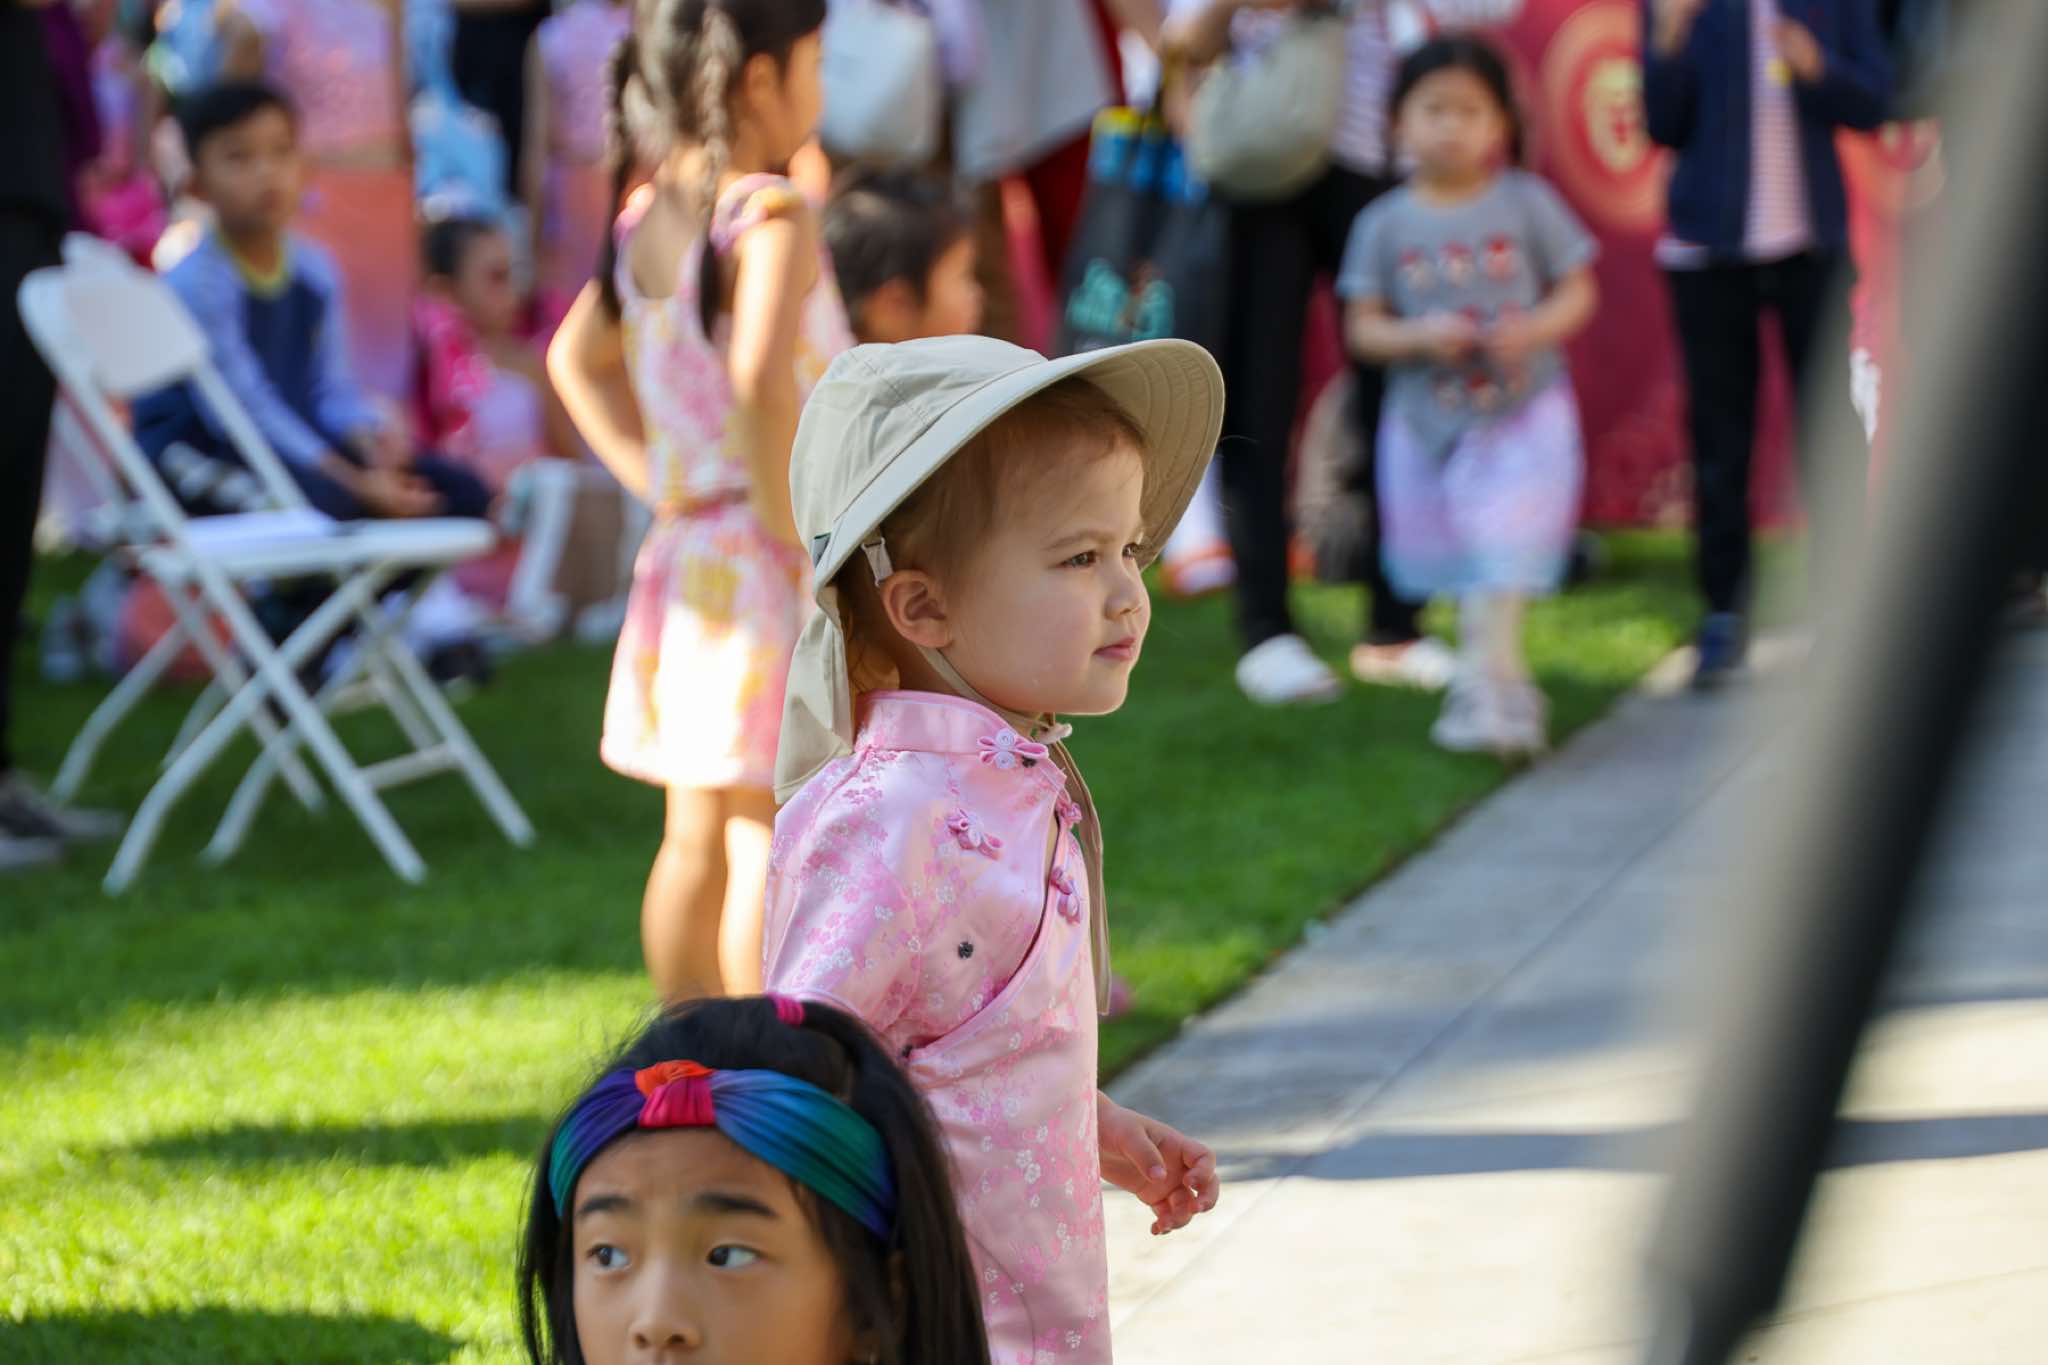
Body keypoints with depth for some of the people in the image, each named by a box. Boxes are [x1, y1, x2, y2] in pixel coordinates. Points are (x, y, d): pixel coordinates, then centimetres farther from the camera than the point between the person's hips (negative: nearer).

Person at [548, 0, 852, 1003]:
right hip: (764, 572, -8)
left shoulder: (643, 224, 8)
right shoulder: (770, 215, -16)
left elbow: (577, 359, 23)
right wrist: (797, 529, -21)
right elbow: (761, 379, -31)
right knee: (769, 837, -5)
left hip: (680, 564, 8)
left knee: (697, 837, 15)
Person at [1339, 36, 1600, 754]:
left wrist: (1535, 330, -19)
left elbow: (1578, 290, 0)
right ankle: (1503, 682, 26)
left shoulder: (1526, 203, -4)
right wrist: (1419, 337, -20)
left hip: (1522, 414, -2)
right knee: (1457, 563, 11)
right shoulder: (1385, 224, -1)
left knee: (1502, 563, -12)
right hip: (1427, 423, 2)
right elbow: (1362, 325, -1)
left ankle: (1485, 685, -11)